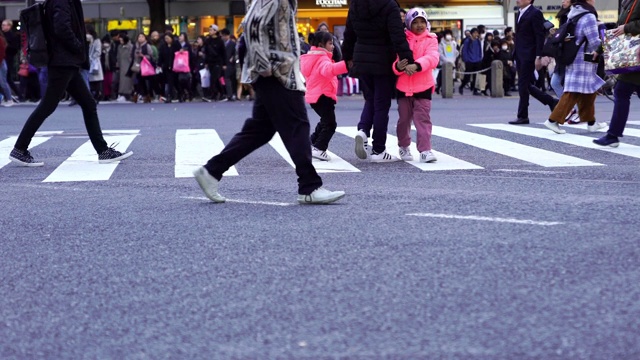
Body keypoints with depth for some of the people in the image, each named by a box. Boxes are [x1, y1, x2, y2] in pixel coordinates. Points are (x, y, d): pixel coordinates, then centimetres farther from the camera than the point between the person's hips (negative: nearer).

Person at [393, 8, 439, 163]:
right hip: (403, 86, 2)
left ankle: (425, 150, -9)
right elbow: (394, 59, -5)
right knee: (404, 118, 12)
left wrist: (416, 66, -35)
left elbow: (432, 57, -18)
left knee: (423, 118, -7)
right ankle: (404, 147, 31)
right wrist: (398, 66, -30)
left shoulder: (430, 40, -1)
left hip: (423, 86, -2)